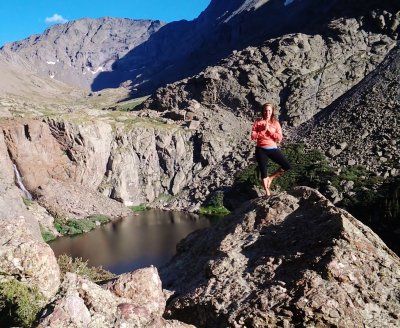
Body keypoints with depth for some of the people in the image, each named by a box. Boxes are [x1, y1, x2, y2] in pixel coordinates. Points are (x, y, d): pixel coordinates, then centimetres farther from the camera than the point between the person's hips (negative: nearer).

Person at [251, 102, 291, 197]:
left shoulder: (276, 123, 3)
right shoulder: (258, 122, 0)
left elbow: (279, 138, -6)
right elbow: (253, 136, -7)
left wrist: (269, 130, -13)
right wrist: (263, 130, -14)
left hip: (273, 149, 2)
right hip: (261, 150, -2)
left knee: (287, 166, -6)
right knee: (263, 171, 2)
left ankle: (271, 178, 16)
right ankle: (267, 192, 16)